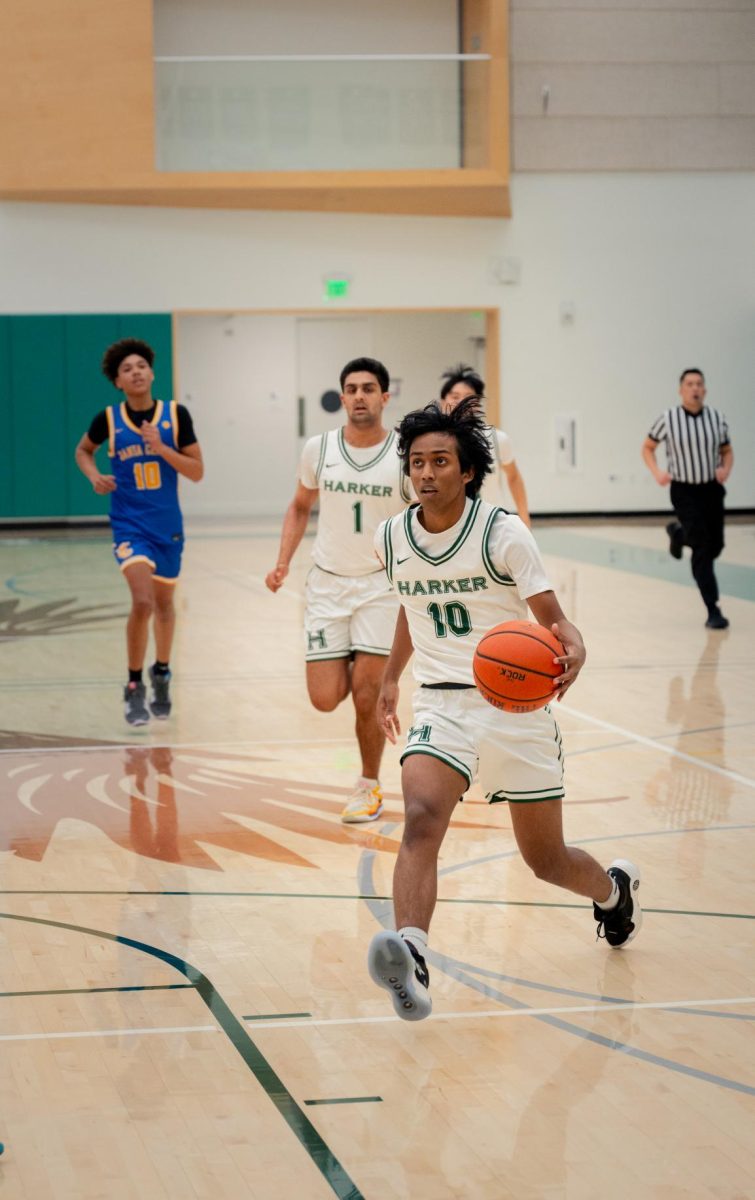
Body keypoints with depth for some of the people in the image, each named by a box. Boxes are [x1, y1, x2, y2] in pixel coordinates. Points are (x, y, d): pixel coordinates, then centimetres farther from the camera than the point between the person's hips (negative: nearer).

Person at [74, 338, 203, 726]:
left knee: (164, 604, 18)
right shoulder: (108, 419, -6)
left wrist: (162, 448, -19)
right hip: (129, 525, -2)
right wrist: (94, 476, -6)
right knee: (142, 602, -19)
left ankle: (161, 672, 42)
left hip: (168, 525, 2)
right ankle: (134, 687, -4)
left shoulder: (176, 415, -6)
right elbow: (83, 450, 14)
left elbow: (197, 472, -5)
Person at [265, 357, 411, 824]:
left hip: (383, 583, -2)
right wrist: (284, 562, 2)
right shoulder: (318, 449, -3)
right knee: (325, 699, -2)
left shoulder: (406, 456, -10)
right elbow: (300, 507, 13)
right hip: (328, 582, 2)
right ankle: (351, 667, 35)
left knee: (367, 695, -7)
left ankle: (370, 785, 16)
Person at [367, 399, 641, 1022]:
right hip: (441, 705, 2)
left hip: (515, 703, -2)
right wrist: (390, 678, 30)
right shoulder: (392, 538, 3)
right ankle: (411, 962, -44)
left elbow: (555, 620, -10)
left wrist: (573, 652, -32)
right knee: (422, 816, -28)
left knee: (547, 859, 9)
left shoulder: (503, 533, -10)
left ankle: (614, 888, 45)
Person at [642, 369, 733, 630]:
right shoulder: (668, 419, -9)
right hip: (684, 491, -4)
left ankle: (678, 533, 43)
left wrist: (726, 469, -10)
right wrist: (657, 473, -11)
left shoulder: (717, 418, -2)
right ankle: (713, 611, -7)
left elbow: (727, 451, 11)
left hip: (712, 489, 4)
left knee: (715, 547, 11)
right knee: (703, 549, -12)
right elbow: (647, 447, 6)